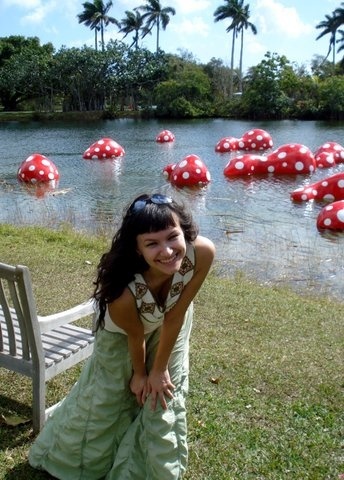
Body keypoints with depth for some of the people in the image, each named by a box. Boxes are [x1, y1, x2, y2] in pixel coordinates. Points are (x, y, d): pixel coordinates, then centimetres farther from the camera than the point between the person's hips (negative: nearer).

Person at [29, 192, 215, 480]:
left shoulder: (202, 253, -38)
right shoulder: (123, 294, -44)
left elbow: (175, 316, -24)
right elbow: (136, 337, -22)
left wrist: (160, 370, -11)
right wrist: (139, 374, 0)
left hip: (170, 321, 3)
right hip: (122, 330, -2)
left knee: (166, 397, 13)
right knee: (104, 395, 18)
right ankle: (66, 454, 51)